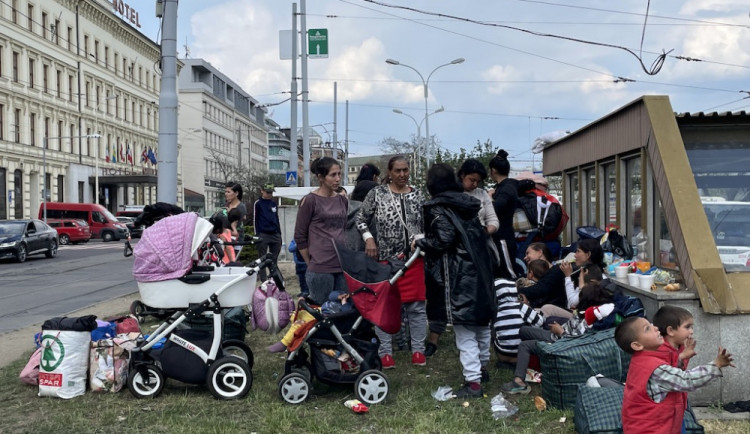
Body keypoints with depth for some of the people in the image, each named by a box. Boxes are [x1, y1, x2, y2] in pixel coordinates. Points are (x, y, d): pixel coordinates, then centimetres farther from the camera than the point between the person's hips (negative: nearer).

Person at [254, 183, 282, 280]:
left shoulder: (273, 204, 16)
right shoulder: (258, 203, 0)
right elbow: (255, 220, -2)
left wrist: (279, 234, 15)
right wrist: (257, 235, -8)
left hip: (275, 234, 5)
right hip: (263, 235, -5)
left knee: (274, 259, 6)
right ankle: (263, 281, 1)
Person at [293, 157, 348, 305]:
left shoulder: (342, 200, 11)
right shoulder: (310, 200, -4)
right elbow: (300, 237, -2)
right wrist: (311, 263, 2)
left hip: (342, 265, 5)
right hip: (320, 268, -5)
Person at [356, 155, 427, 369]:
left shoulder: (418, 196, 6)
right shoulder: (377, 194, -2)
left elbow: (428, 225, 10)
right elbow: (361, 219, 4)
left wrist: (420, 238, -8)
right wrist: (368, 238, -10)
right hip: (386, 258, -2)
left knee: (416, 305, 5)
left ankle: (418, 350, 16)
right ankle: (385, 352, 15)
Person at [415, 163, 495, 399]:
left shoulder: (438, 208, -8)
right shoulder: (466, 203, 13)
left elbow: (444, 238, -18)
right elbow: (479, 235, 12)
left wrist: (421, 242, -3)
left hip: (458, 276, -8)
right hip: (479, 271, 8)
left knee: (464, 331, -4)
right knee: (481, 322, 20)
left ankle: (473, 382, -3)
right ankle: (481, 367, 38)